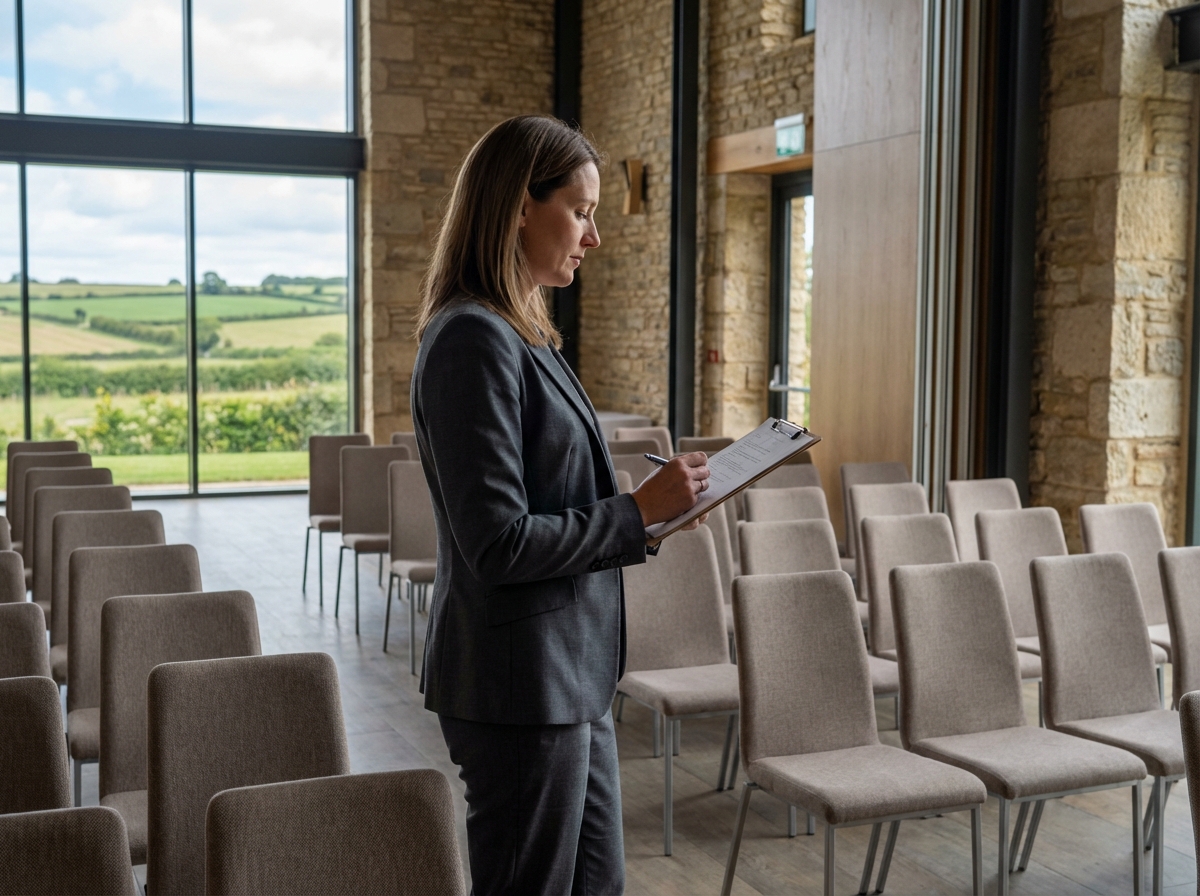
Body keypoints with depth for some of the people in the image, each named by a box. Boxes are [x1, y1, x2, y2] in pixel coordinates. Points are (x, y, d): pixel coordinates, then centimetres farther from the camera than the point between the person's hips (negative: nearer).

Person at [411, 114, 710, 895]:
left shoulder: (521, 334, 11)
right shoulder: (474, 339, -18)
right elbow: (499, 544, -22)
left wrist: (645, 512, 6)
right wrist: (637, 513, -14)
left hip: (571, 677, 9)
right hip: (520, 685, -9)